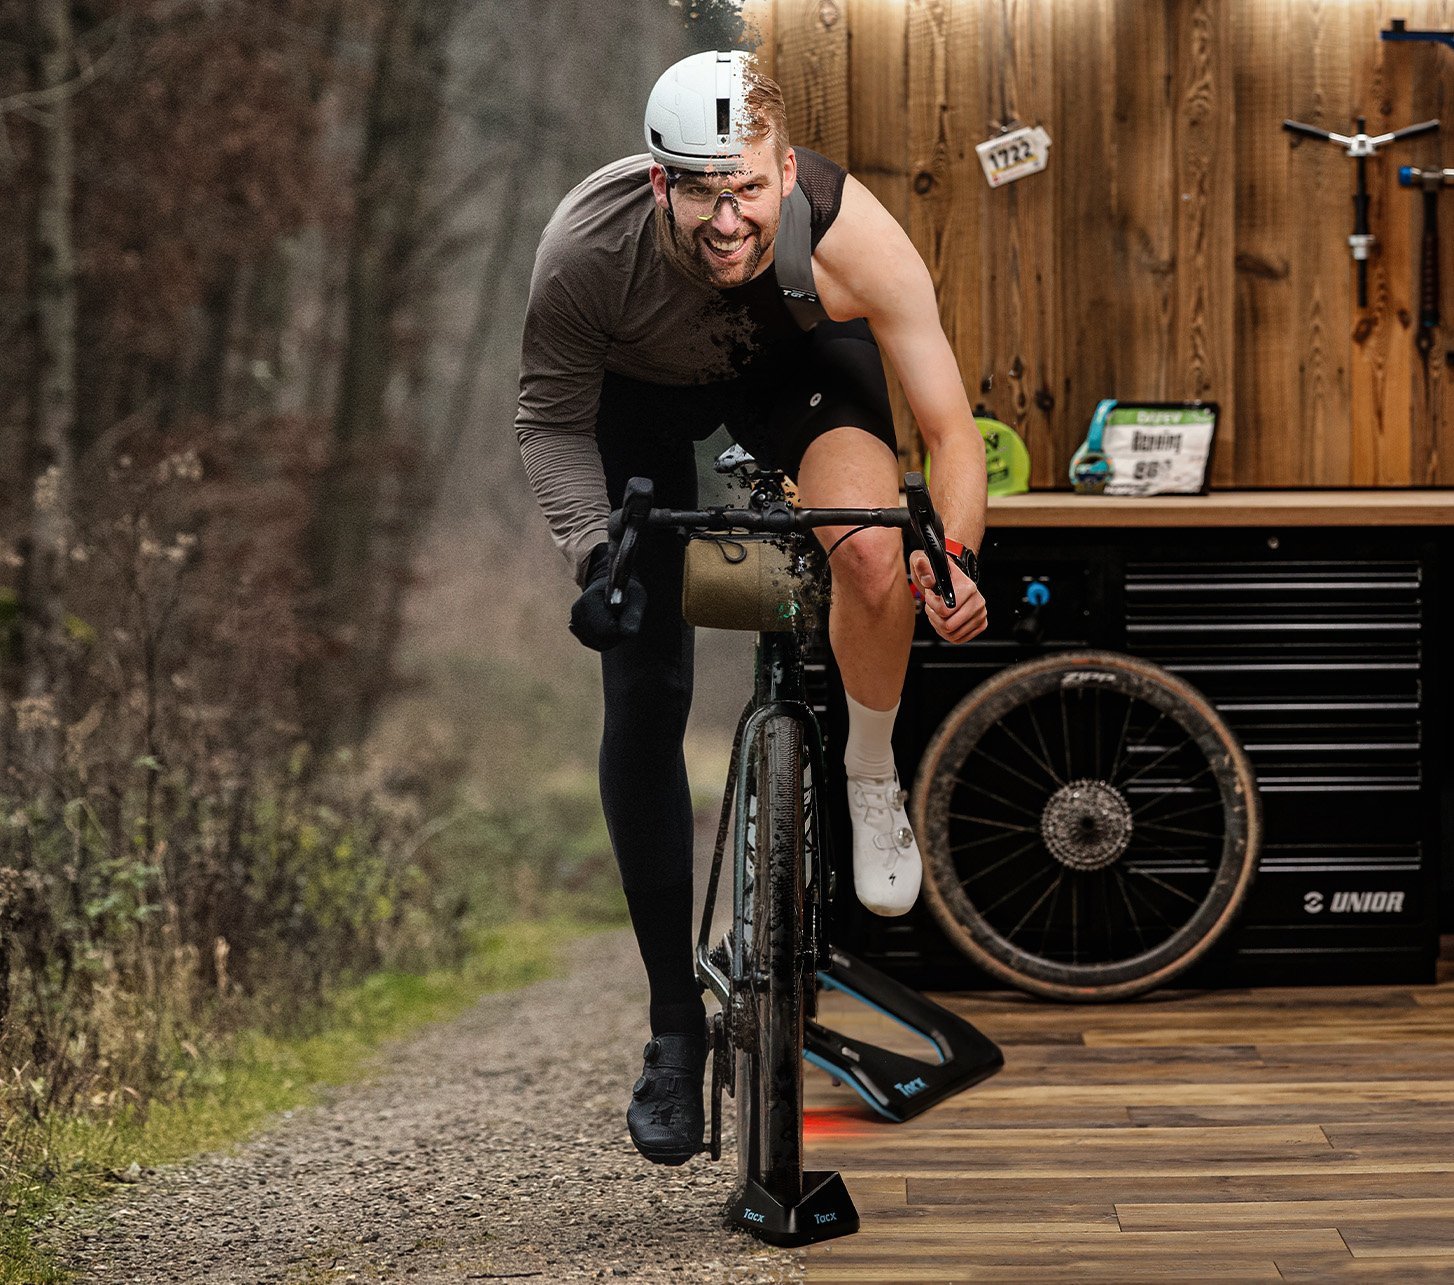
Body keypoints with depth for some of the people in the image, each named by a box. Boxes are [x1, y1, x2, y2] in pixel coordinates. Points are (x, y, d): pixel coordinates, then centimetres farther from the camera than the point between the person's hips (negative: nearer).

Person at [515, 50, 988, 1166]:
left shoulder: (849, 229, -37)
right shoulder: (586, 248, -36)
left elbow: (950, 424, -30)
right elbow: (553, 421, -19)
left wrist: (956, 555, -46)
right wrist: (593, 552, -35)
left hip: (799, 362, 0)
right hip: (643, 393, 0)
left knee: (877, 554, -33)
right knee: (645, 696, -7)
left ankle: (872, 785, -2)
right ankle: (677, 1023, 6)